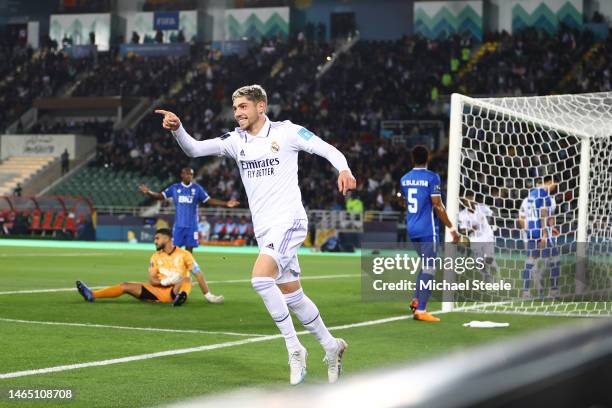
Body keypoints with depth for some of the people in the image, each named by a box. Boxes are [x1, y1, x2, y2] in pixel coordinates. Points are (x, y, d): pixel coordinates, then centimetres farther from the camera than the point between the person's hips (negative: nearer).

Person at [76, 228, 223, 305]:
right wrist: (166, 281, -17)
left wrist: (208, 295, -9)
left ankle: (180, 296, -70)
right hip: (159, 291, 4)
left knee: (186, 280, -36)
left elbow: (198, 274, -3)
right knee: (126, 286, -7)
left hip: (175, 291, -4)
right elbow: (152, 280, 4)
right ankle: (92, 295, -16)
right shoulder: (156, 257, 11)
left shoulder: (184, 255, -1)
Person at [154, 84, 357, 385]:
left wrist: (344, 170, -23)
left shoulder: (286, 132, -4)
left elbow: (329, 150, -3)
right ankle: (331, 346, 29)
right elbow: (194, 149, 3)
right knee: (292, 296, 11)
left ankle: (294, 348, -15)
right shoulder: (235, 140, 9)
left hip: (289, 221, -6)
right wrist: (177, 129, -16)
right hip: (263, 229, 6)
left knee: (260, 278, -26)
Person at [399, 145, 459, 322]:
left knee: (426, 265, 23)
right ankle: (420, 310, -9)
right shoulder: (432, 178, -11)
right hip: (427, 230, -7)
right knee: (429, 269, -4)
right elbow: (438, 207, -13)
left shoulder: (404, 179, 9)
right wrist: (451, 228, -7)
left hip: (412, 230, 7)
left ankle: (416, 300, 18)